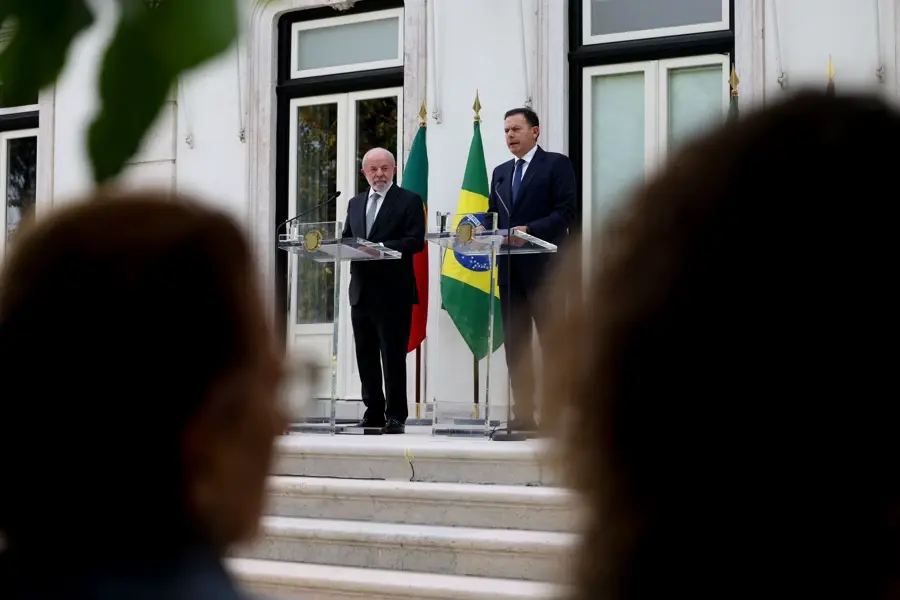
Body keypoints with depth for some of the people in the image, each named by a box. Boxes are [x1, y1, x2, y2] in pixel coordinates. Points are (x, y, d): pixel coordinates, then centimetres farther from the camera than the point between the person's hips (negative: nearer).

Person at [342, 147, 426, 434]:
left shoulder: (409, 201, -1)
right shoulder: (355, 203, 18)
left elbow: (415, 241, -11)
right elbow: (347, 238, 17)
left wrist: (382, 248, -22)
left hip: (393, 292, -6)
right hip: (362, 290, 6)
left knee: (393, 356, -4)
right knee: (366, 356, 9)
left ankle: (396, 416, 2)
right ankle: (373, 412, 18)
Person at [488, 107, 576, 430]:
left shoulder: (556, 164, 0)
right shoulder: (501, 172, 20)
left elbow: (566, 212, -9)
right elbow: (494, 216, 18)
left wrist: (529, 230, -21)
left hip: (543, 267, -6)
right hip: (509, 268, 7)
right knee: (515, 343, 5)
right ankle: (524, 413, 9)